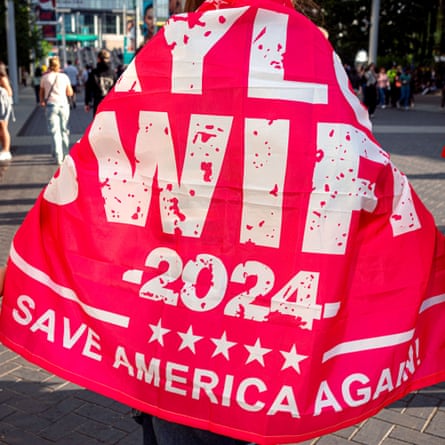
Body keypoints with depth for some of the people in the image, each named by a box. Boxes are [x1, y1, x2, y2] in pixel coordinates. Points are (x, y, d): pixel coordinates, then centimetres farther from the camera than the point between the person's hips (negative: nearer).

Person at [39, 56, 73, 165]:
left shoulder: (45, 77, 1)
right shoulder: (64, 77, 3)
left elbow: (41, 92, 9)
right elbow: (70, 93, 9)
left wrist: (42, 101, 24)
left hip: (51, 106, -1)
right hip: (63, 105, 1)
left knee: (54, 131, -1)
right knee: (64, 130, 15)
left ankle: (58, 157, -8)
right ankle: (65, 154, 23)